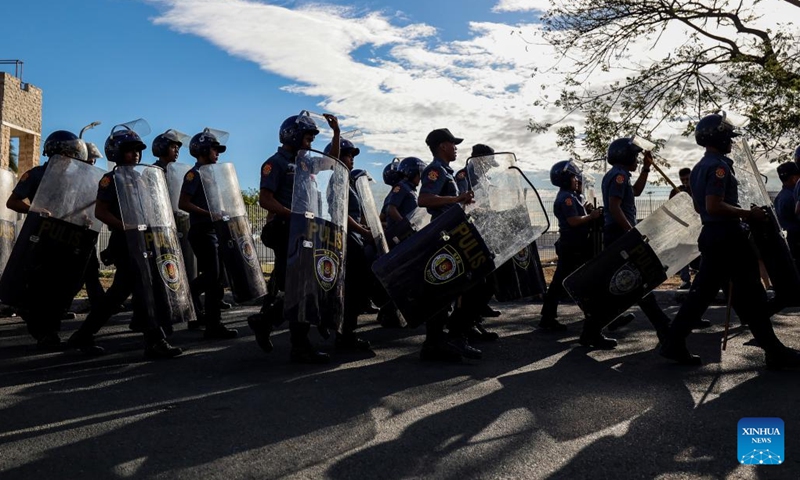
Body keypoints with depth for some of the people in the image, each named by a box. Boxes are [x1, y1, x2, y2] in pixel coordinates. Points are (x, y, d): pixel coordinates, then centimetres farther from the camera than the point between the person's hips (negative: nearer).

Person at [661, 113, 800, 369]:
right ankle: (775, 352, 13)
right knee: (750, 295, 1)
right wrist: (748, 214, -15)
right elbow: (714, 206, -25)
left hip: (711, 235, 9)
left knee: (702, 292, 9)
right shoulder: (719, 166, -15)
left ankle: (674, 344, 8)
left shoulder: (699, 167, 16)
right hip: (728, 237, -9)